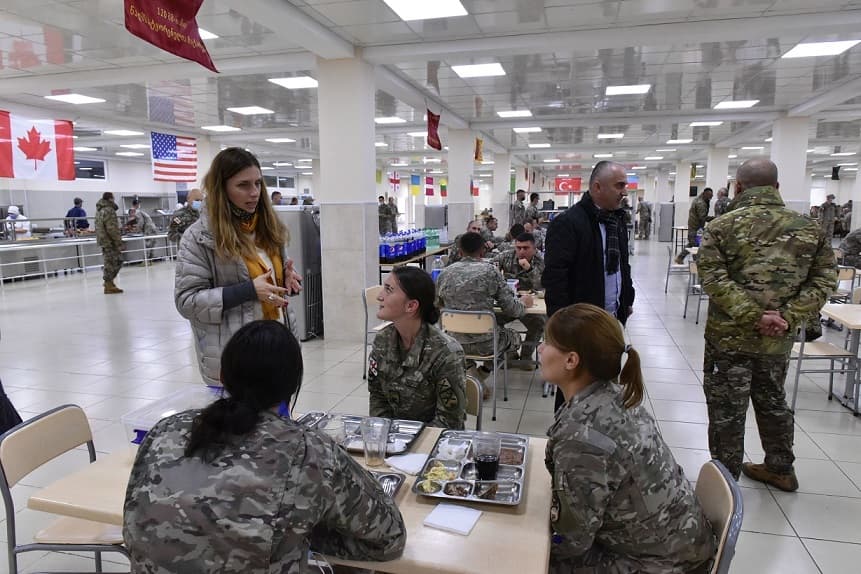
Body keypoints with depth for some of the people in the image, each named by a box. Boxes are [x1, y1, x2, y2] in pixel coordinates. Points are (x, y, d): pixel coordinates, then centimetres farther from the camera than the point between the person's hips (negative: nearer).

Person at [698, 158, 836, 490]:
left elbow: (713, 278, -20)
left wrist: (753, 315, -20)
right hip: (778, 339, 5)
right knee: (772, 402, 23)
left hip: (729, 337, -4)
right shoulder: (808, 228, 4)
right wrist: (789, 317, -10)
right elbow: (824, 278, -2)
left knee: (726, 410, 7)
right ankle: (780, 469, 39)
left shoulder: (722, 226, -9)